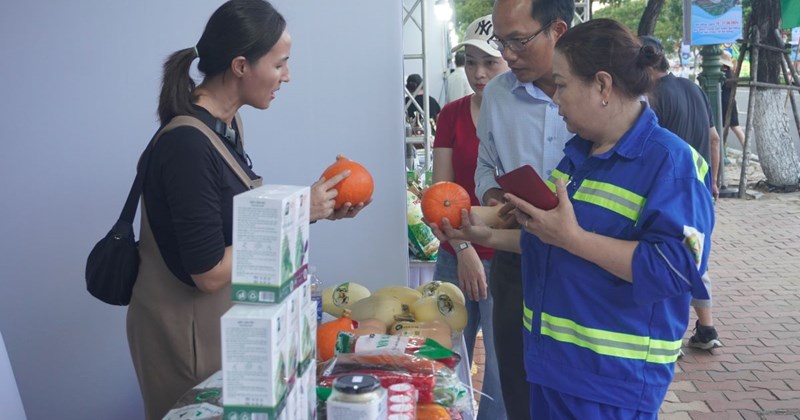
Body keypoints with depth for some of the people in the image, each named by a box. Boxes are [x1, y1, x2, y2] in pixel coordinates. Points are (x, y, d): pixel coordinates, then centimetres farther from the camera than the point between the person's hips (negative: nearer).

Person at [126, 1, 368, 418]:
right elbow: (210, 273, -26)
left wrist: (320, 210, -3)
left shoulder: (223, 126, 0)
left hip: (223, 314, 8)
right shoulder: (187, 145, -26)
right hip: (189, 328, -8)